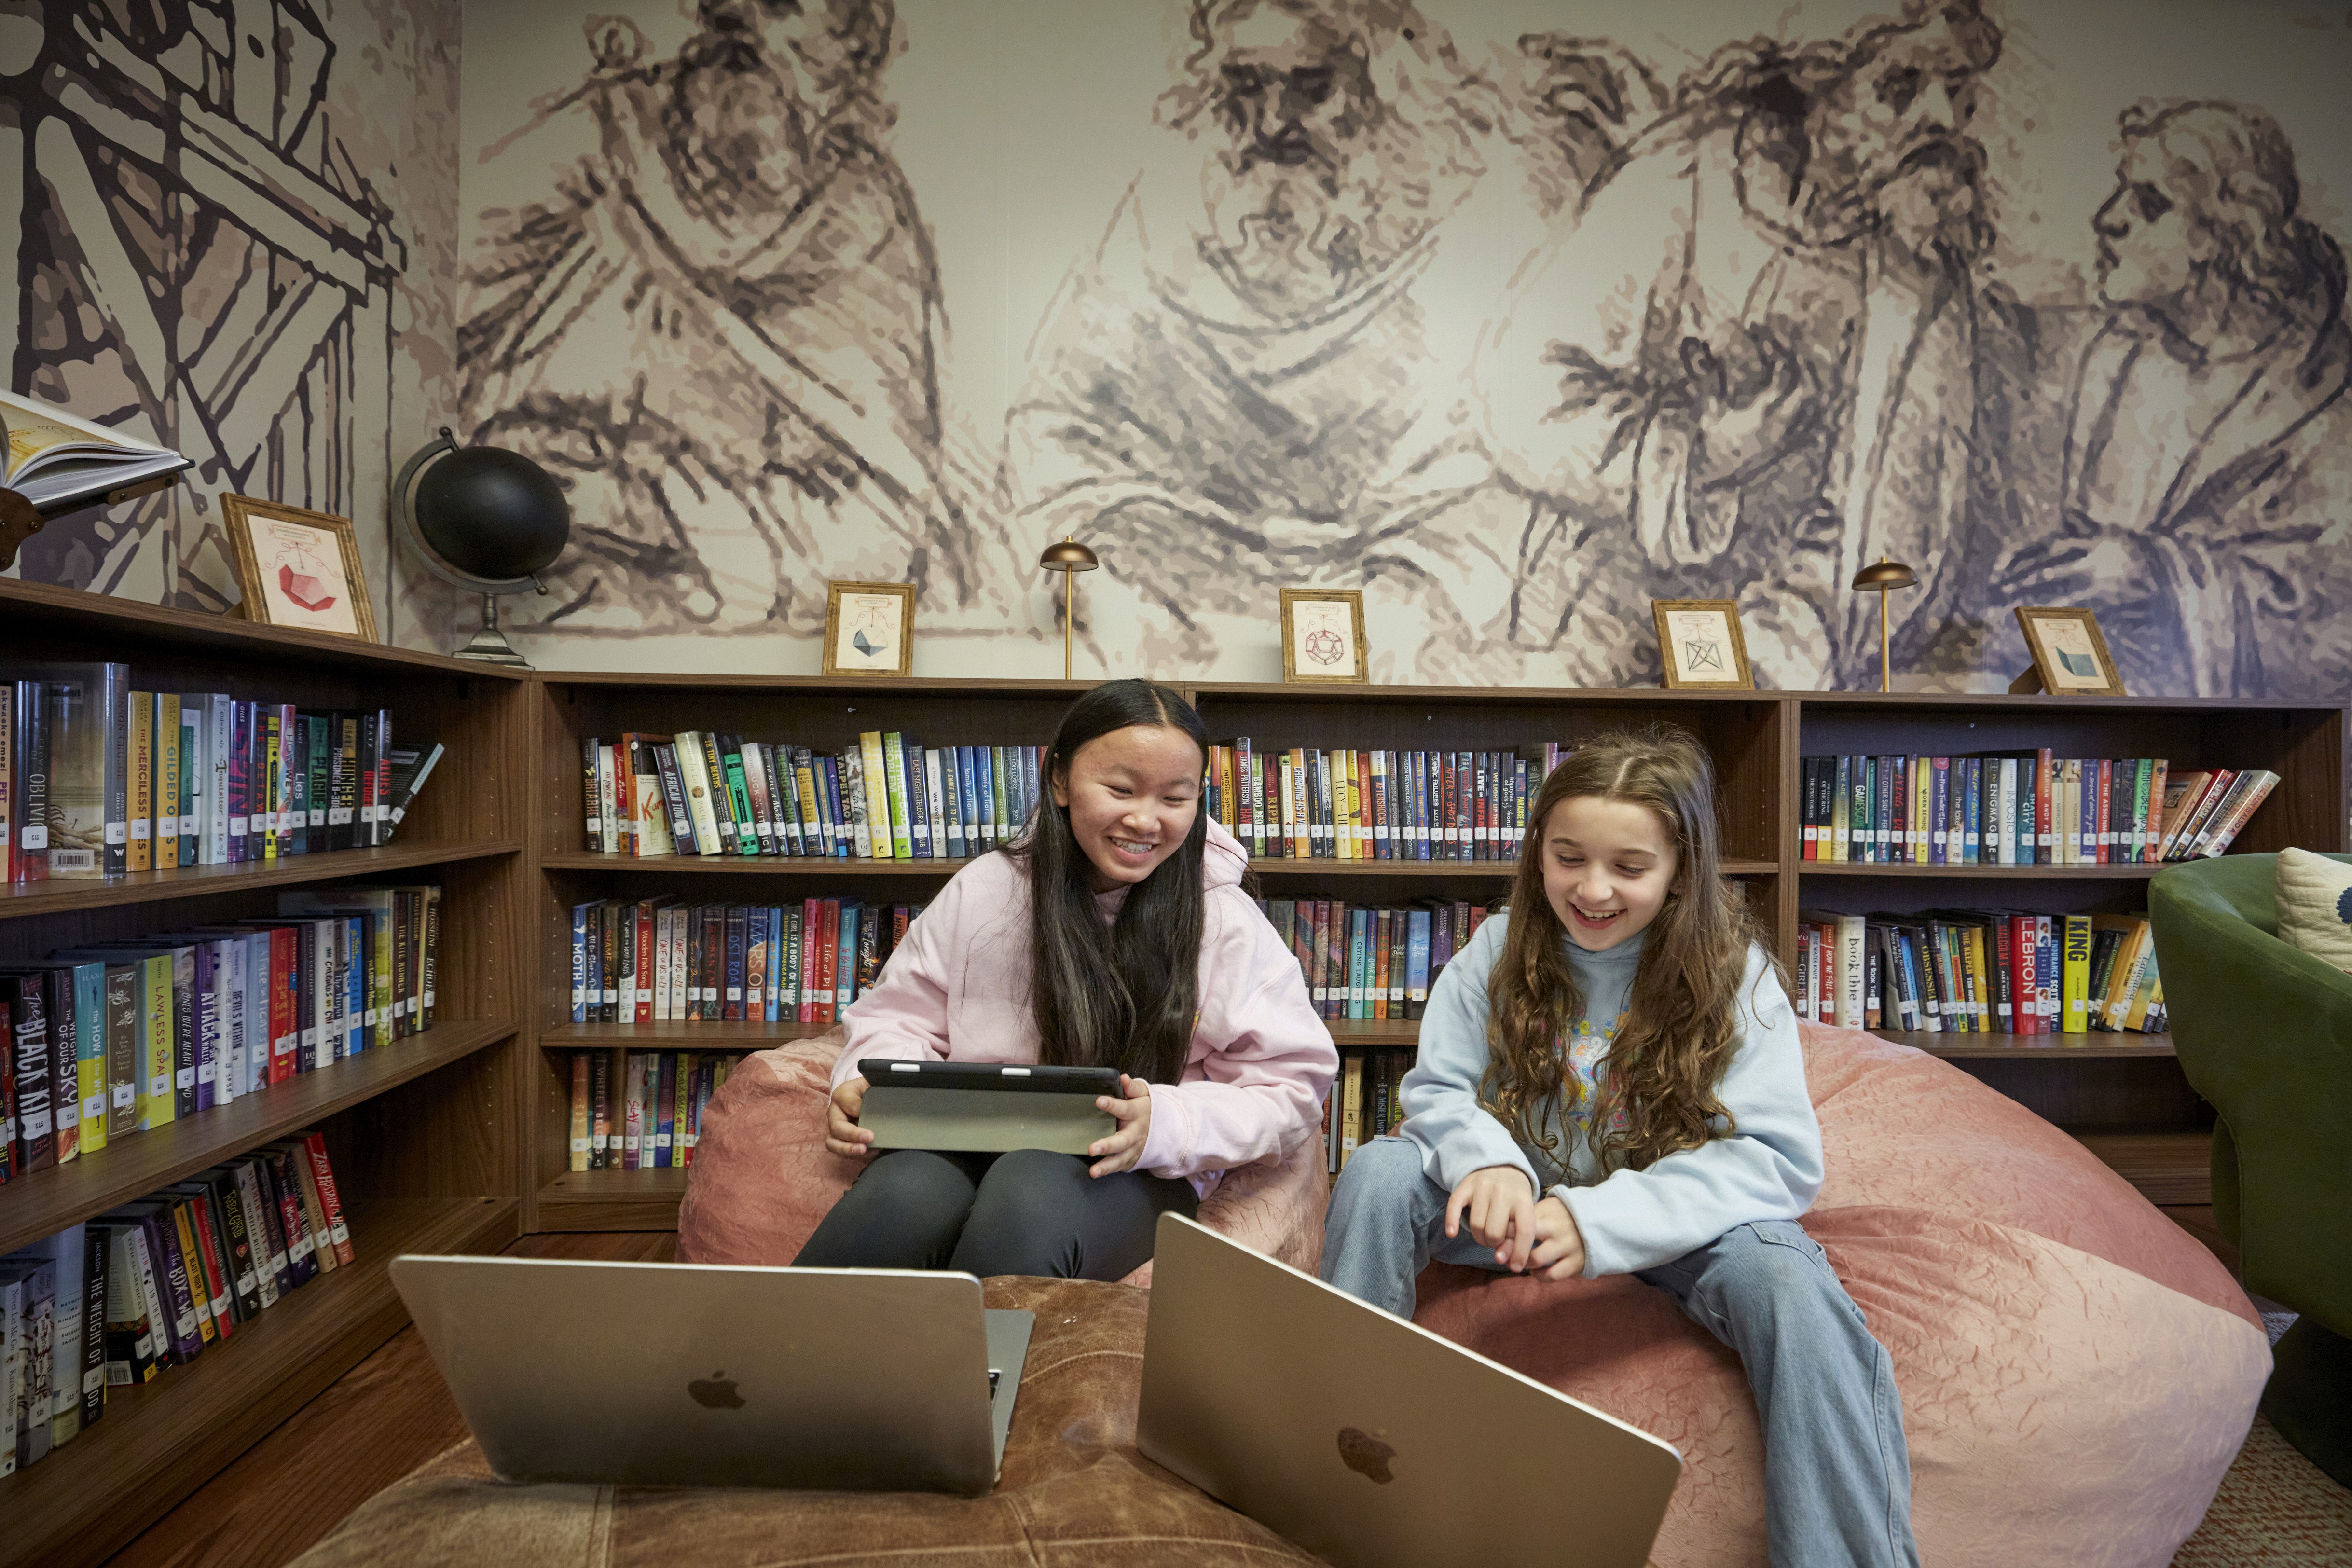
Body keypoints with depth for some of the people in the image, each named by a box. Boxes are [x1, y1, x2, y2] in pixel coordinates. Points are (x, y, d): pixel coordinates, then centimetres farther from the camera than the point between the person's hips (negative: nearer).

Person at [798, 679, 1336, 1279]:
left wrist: (1164, 1126, -20)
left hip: (1135, 1174, -1)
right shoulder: (984, 889, 6)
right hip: (971, 1145, 2)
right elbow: (901, 1015, 14)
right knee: (902, 1197, -33)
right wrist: (869, 1086, -10)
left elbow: (1292, 1089, -2)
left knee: (1032, 1193, -36)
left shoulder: (1227, 923, -1)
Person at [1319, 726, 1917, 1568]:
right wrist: (1488, 1159, -30)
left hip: (1674, 1216, -1)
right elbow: (1436, 1090, -4)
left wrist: (1601, 1219, -33)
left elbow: (1780, 1158, -19)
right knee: (1379, 1171, -22)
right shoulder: (1502, 948, -8)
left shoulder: (1730, 971, -12)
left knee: (1781, 1270, -33)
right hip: (1524, 1200, 2)